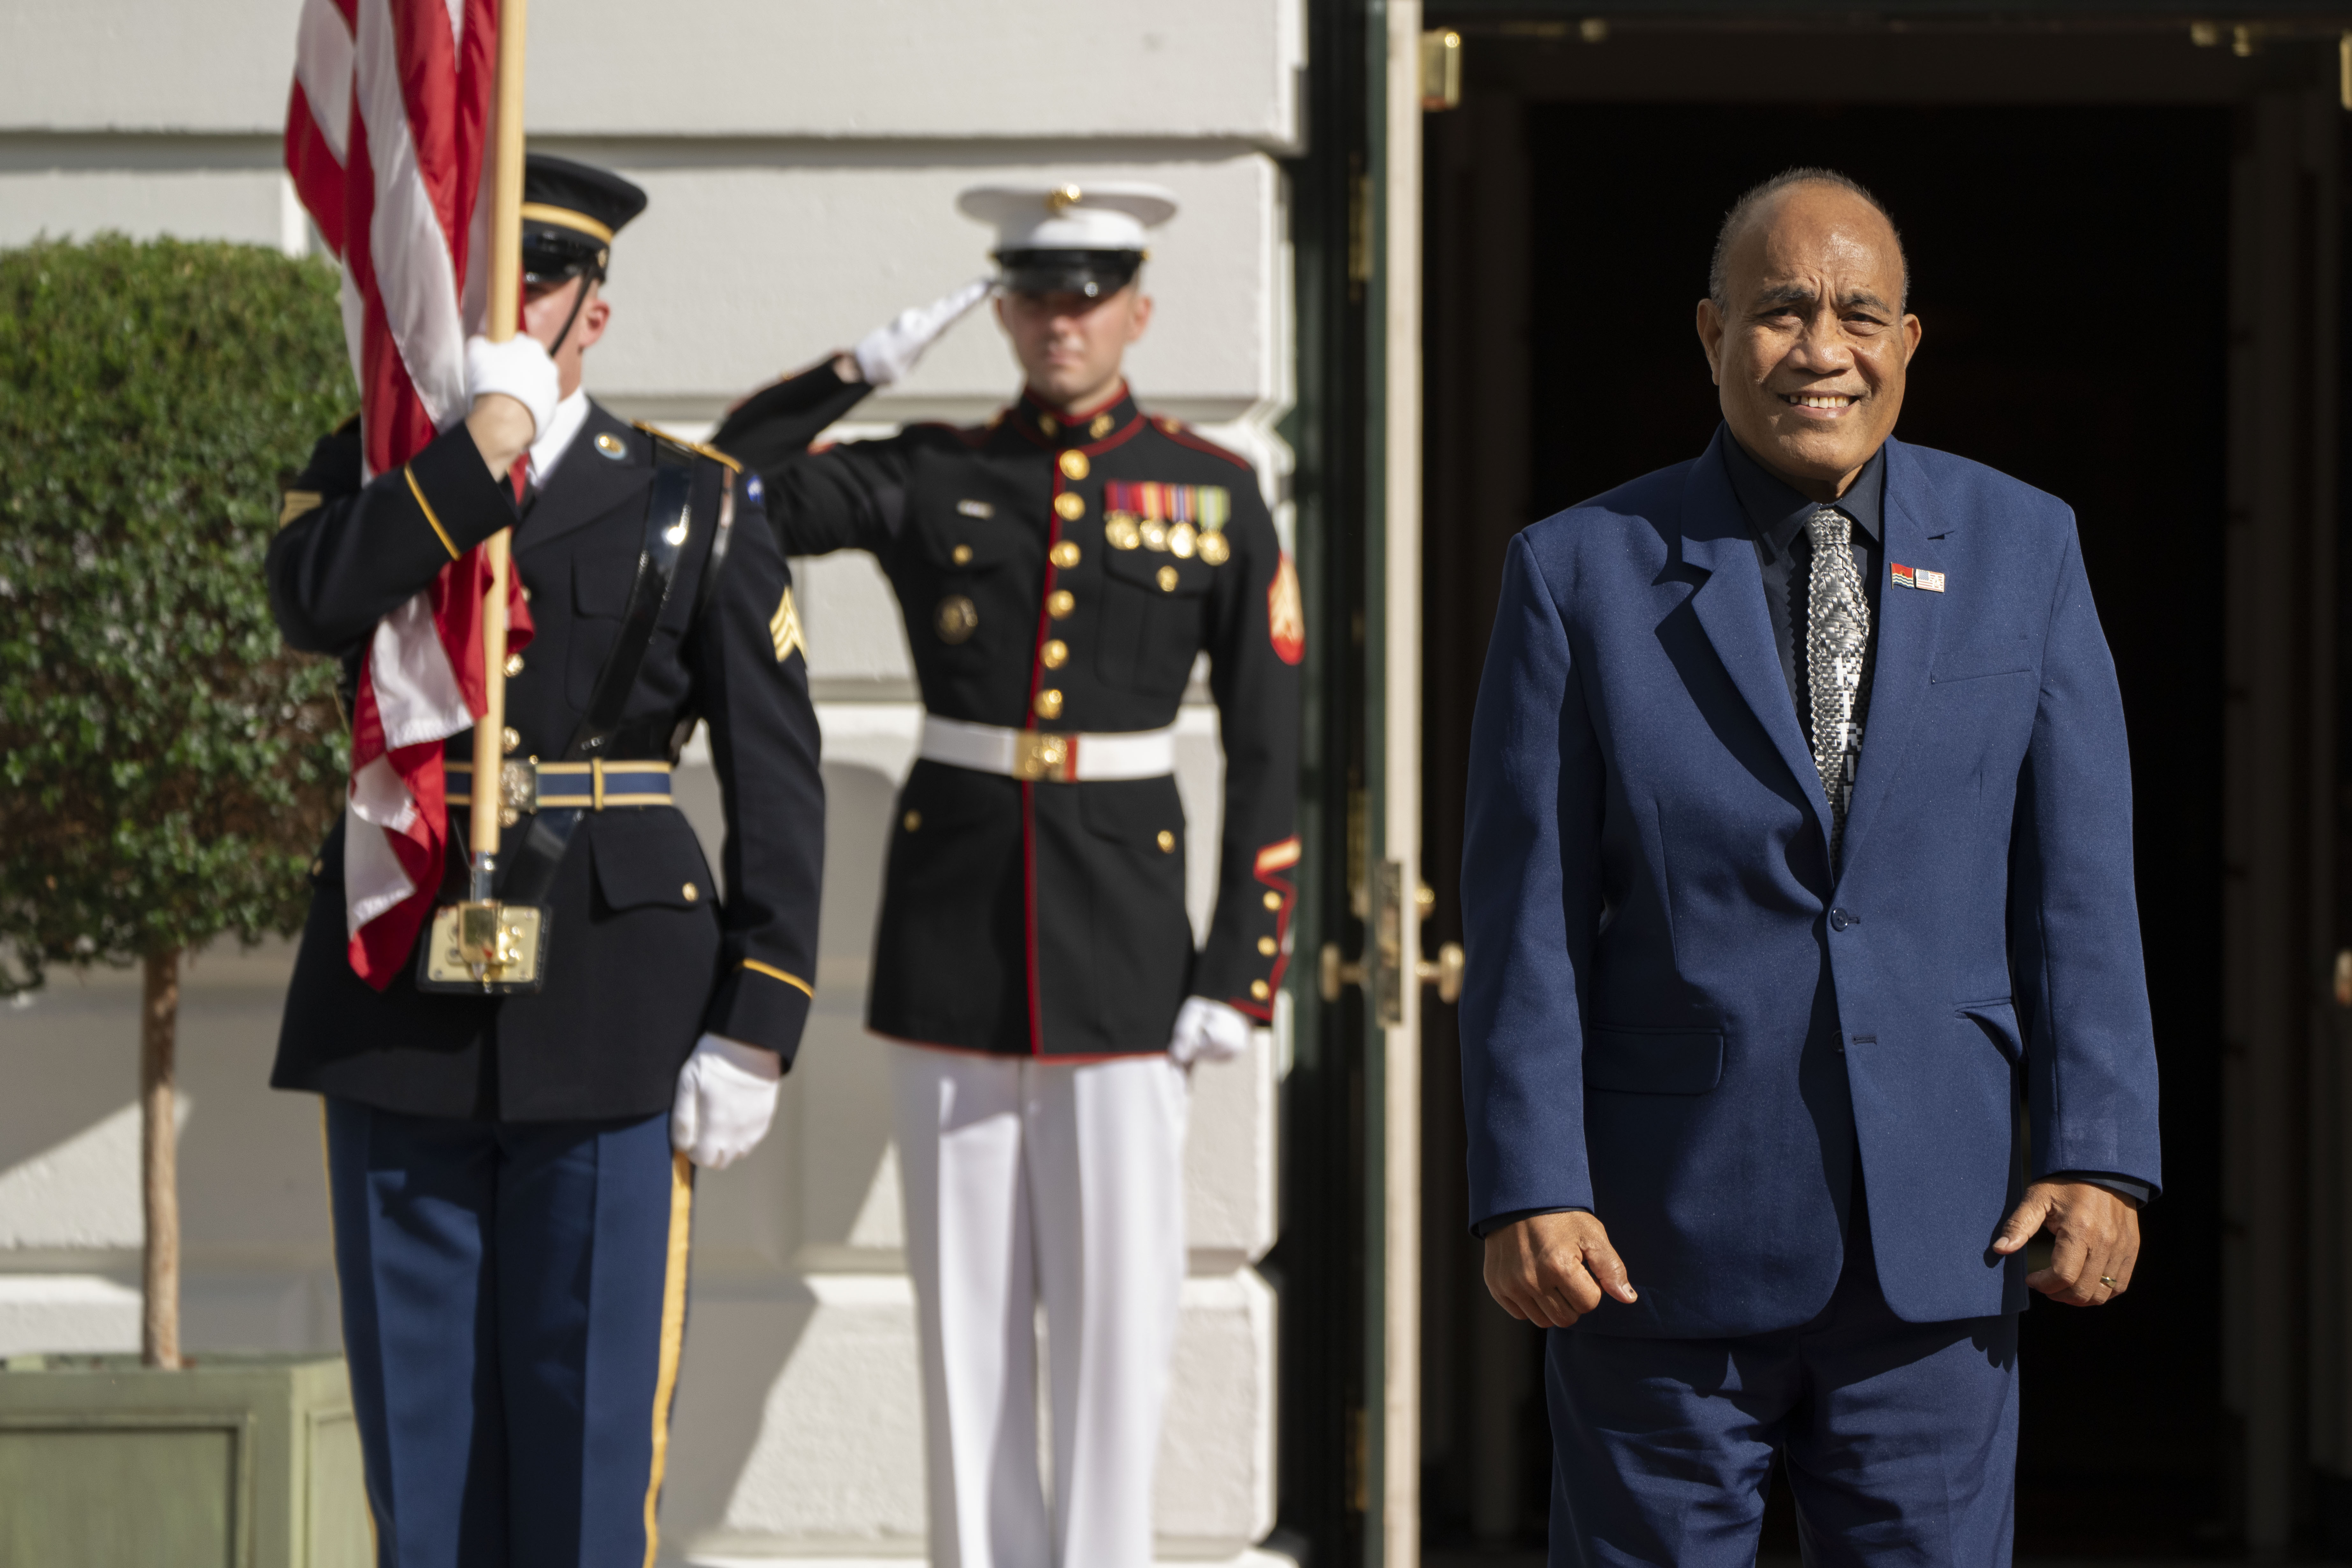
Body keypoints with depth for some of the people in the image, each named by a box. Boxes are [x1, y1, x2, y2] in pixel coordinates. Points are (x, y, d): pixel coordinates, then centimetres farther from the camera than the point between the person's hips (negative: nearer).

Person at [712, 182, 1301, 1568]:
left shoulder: (1214, 494, 3)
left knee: (1119, 1292, -2)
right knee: (968, 1295, 5)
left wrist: (1243, 970, -4)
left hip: (1122, 927, -1)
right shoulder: (928, 478, 6)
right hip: (953, 929, 1)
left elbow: (1268, 749, 2)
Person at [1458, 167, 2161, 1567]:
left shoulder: (2022, 548, 7)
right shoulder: (1586, 573, 1)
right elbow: (1528, 914, -1)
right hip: (1664, 1243, -1)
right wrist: (1528, 1191, -9)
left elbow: (2081, 883, 4)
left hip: (1939, 1243, 2)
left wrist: (2100, 1155, -4)